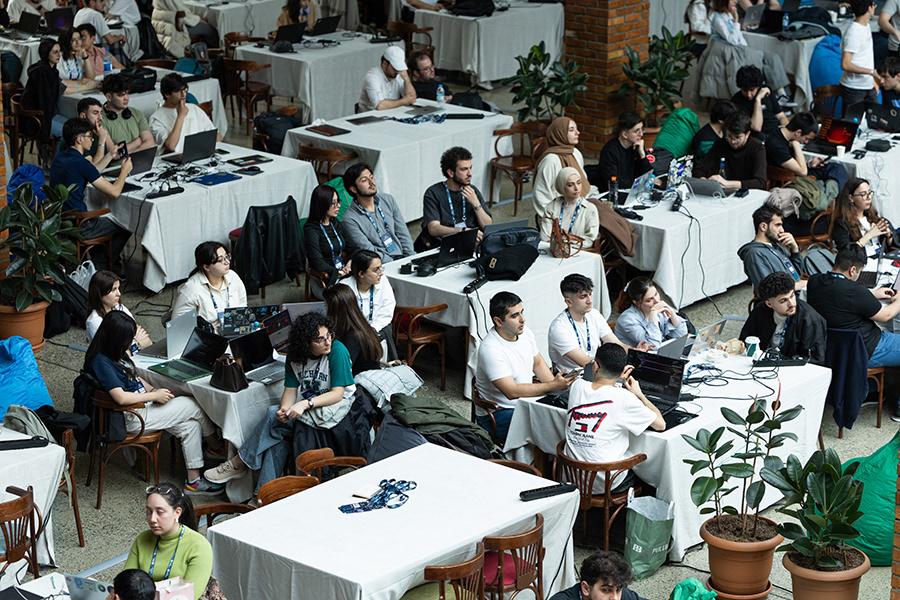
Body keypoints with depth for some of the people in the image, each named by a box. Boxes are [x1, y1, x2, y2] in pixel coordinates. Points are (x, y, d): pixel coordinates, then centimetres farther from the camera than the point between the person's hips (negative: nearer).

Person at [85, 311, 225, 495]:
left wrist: (154, 389, 4)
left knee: (191, 425, -2)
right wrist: (154, 396, -17)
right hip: (130, 418, -10)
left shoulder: (117, 354, 8)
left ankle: (193, 481, 4)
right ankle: (216, 447, 18)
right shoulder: (101, 362, -23)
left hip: (143, 403, 10)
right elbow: (121, 397, -28)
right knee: (194, 406, -8)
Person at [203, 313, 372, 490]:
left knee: (274, 418, -20)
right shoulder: (295, 356, 1)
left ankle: (238, 464, -5)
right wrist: (285, 409, -23)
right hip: (307, 409, 6)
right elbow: (291, 389, 1)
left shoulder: (338, 351, -15)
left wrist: (305, 404, -30)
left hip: (334, 409, -6)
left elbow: (337, 394, -18)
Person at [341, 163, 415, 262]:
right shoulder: (350, 219, -8)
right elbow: (369, 253, -13)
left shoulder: (388, 200, 11)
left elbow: (403, 234, 13)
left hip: (401, 256, 6)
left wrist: (412, 258, -2)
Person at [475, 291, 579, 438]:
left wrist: (557, 384, -1)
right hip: (497, 414, -8)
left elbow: (538, 363, 17)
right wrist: (553, 386, -29)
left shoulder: (525, 333, 1)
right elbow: (511, 391, -29)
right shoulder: (490, 349, -25)